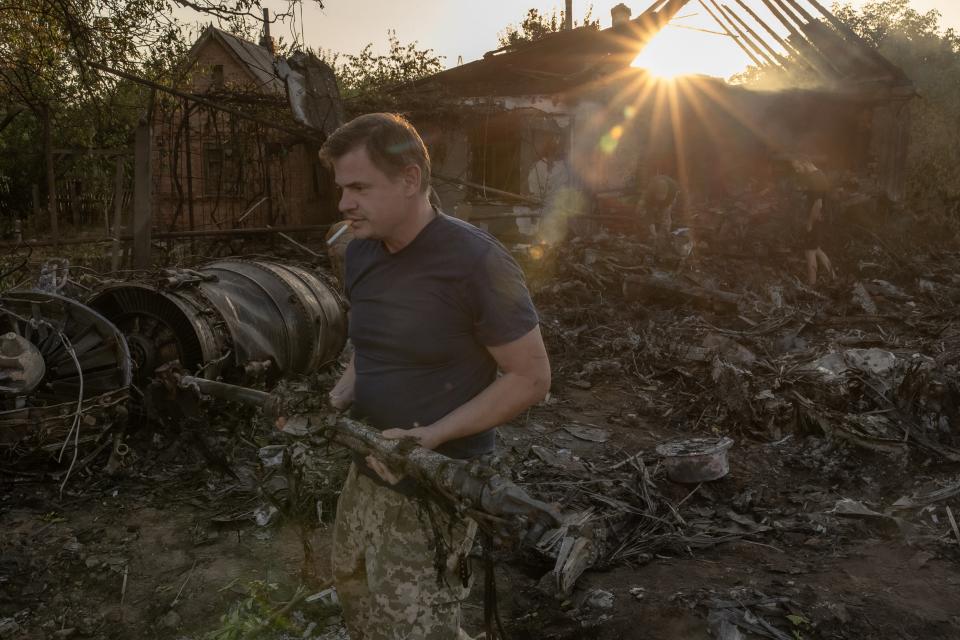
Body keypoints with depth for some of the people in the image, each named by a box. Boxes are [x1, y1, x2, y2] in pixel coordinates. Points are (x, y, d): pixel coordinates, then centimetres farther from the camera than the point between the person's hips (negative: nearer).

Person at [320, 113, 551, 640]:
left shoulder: (475, 262, -20)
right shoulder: (359, 253, 3)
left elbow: (530, 379, -16)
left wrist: (432, 436, -23)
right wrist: (336, 400, -3)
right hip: (367, 474, 8)